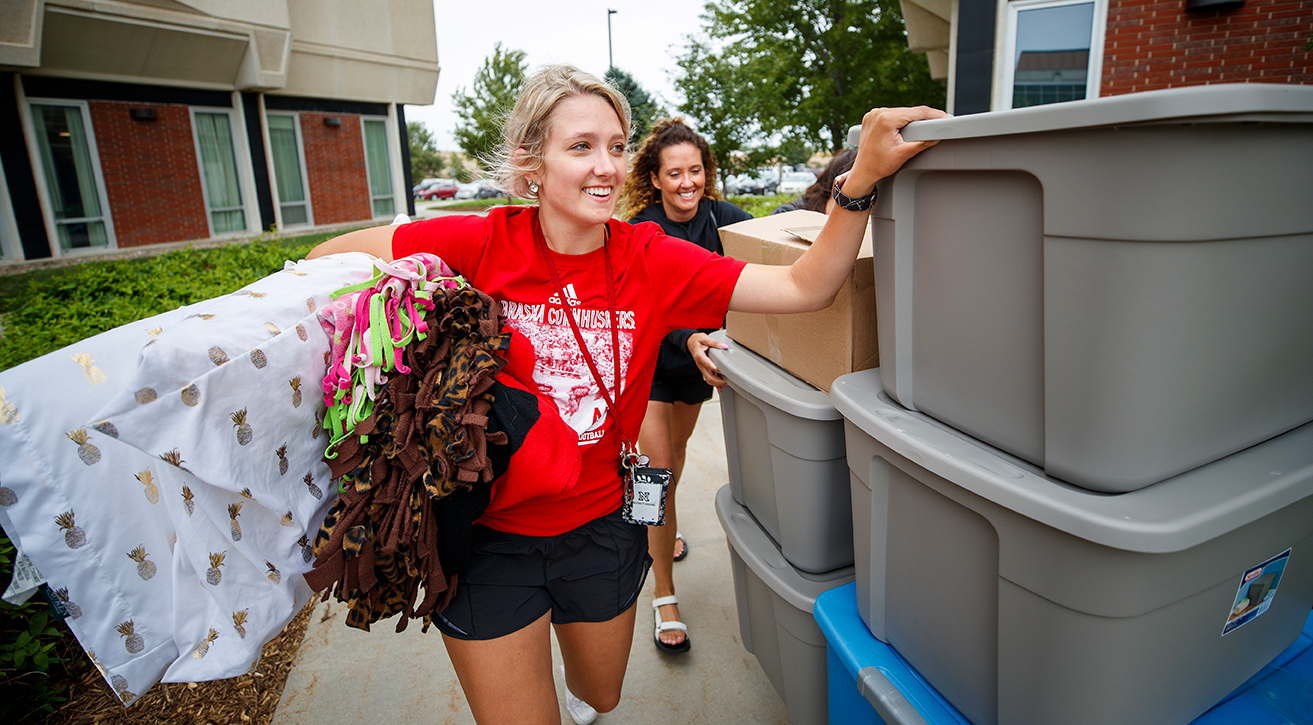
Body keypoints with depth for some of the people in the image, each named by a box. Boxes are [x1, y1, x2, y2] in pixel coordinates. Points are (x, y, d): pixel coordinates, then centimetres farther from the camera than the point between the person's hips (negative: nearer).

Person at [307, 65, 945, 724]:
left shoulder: (649, 259, -12)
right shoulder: (481, 246, -16)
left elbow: (805, 288, -18)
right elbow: (326, 261, -7)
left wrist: (862, 177, -31)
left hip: (601, 526, 3)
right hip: (486, 532, -2)